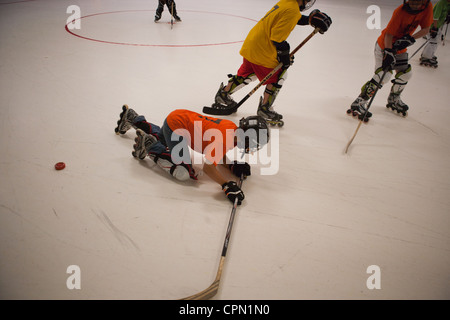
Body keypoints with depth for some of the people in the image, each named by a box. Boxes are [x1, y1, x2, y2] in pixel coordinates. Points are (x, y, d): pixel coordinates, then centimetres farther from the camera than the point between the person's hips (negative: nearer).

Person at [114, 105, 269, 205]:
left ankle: (132, 118, 52)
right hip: (175, 125, -9)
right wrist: (227, 185, -38)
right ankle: (148, 145, -5)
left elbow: (219, 155, 6)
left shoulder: (234, 129, -5)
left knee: (161, 138, 38)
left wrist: (234, 167, -8)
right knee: (183, 173, -18)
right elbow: (208, 166, -36)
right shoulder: (224, 138, -31)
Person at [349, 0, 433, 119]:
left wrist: (411, 38, -23)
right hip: (384, 45, -7)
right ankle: (358, 103, -18)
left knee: (406, 73, 10)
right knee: (384, 75, -21)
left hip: (400, 47, 7)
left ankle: (393, 100, 35)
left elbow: (426, 28, -7)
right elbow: (388, 34, -27)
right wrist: (388, 52, -38)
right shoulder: (400, 11, -27)